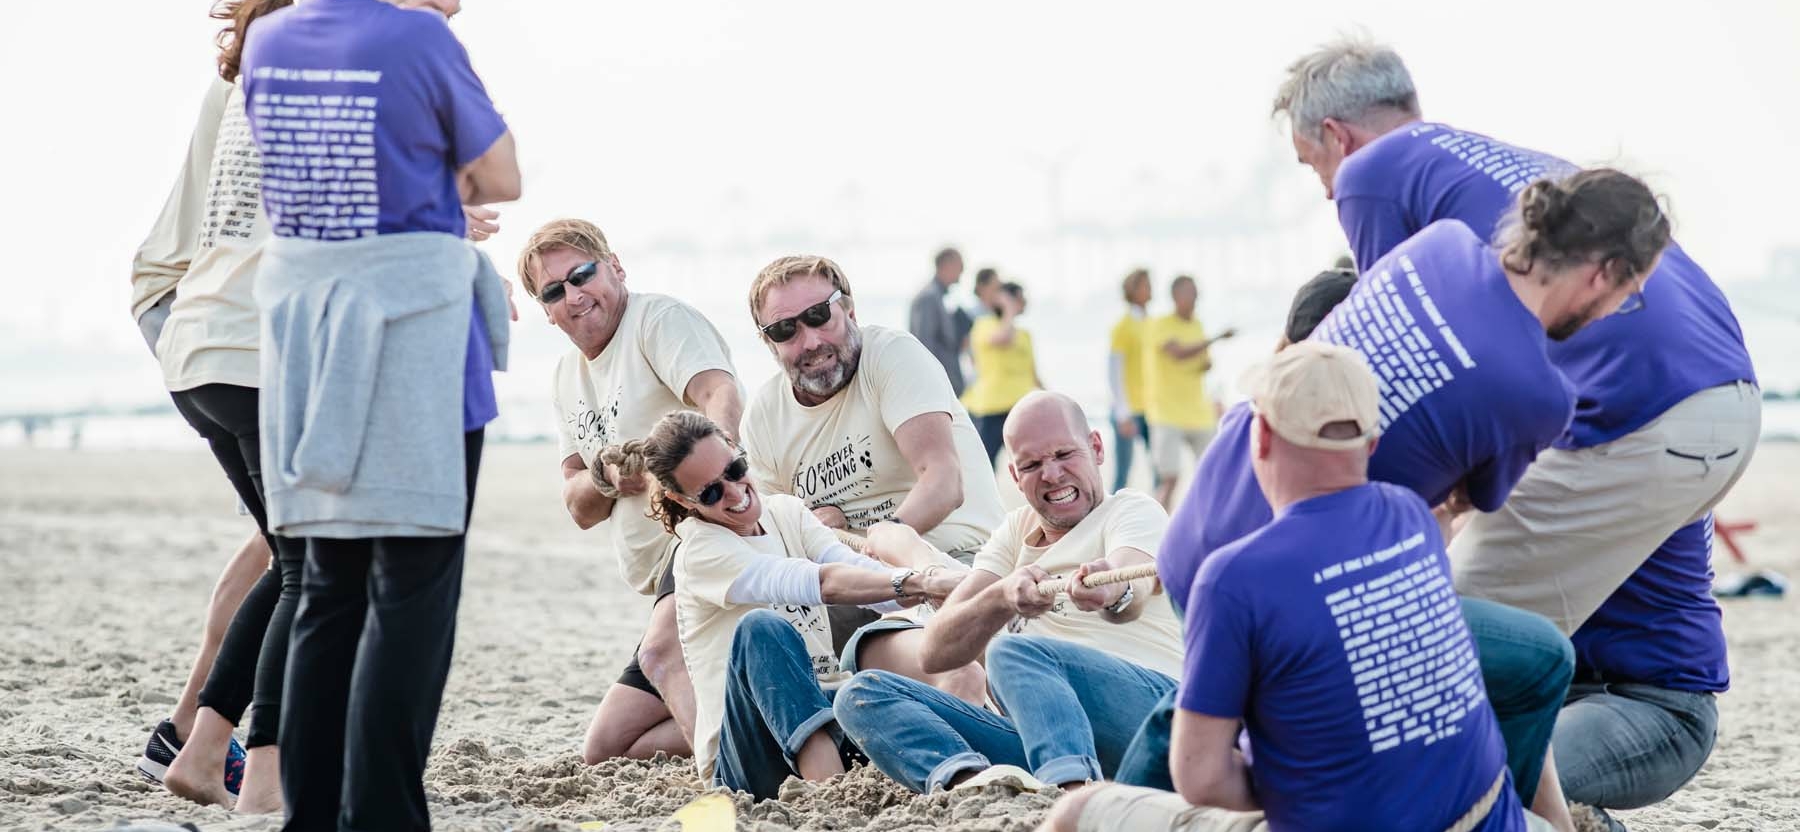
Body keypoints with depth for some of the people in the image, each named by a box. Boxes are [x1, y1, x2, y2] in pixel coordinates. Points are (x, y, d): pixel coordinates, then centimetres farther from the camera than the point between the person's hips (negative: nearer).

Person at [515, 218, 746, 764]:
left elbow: (722, 399, -27)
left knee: (662, 653, -38)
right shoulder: (569, 376, 20)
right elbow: (580, 510, 17)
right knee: (603, 751, 9)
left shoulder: (660, 320, -6)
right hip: (667, 577, 10)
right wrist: (604, 476, -9)